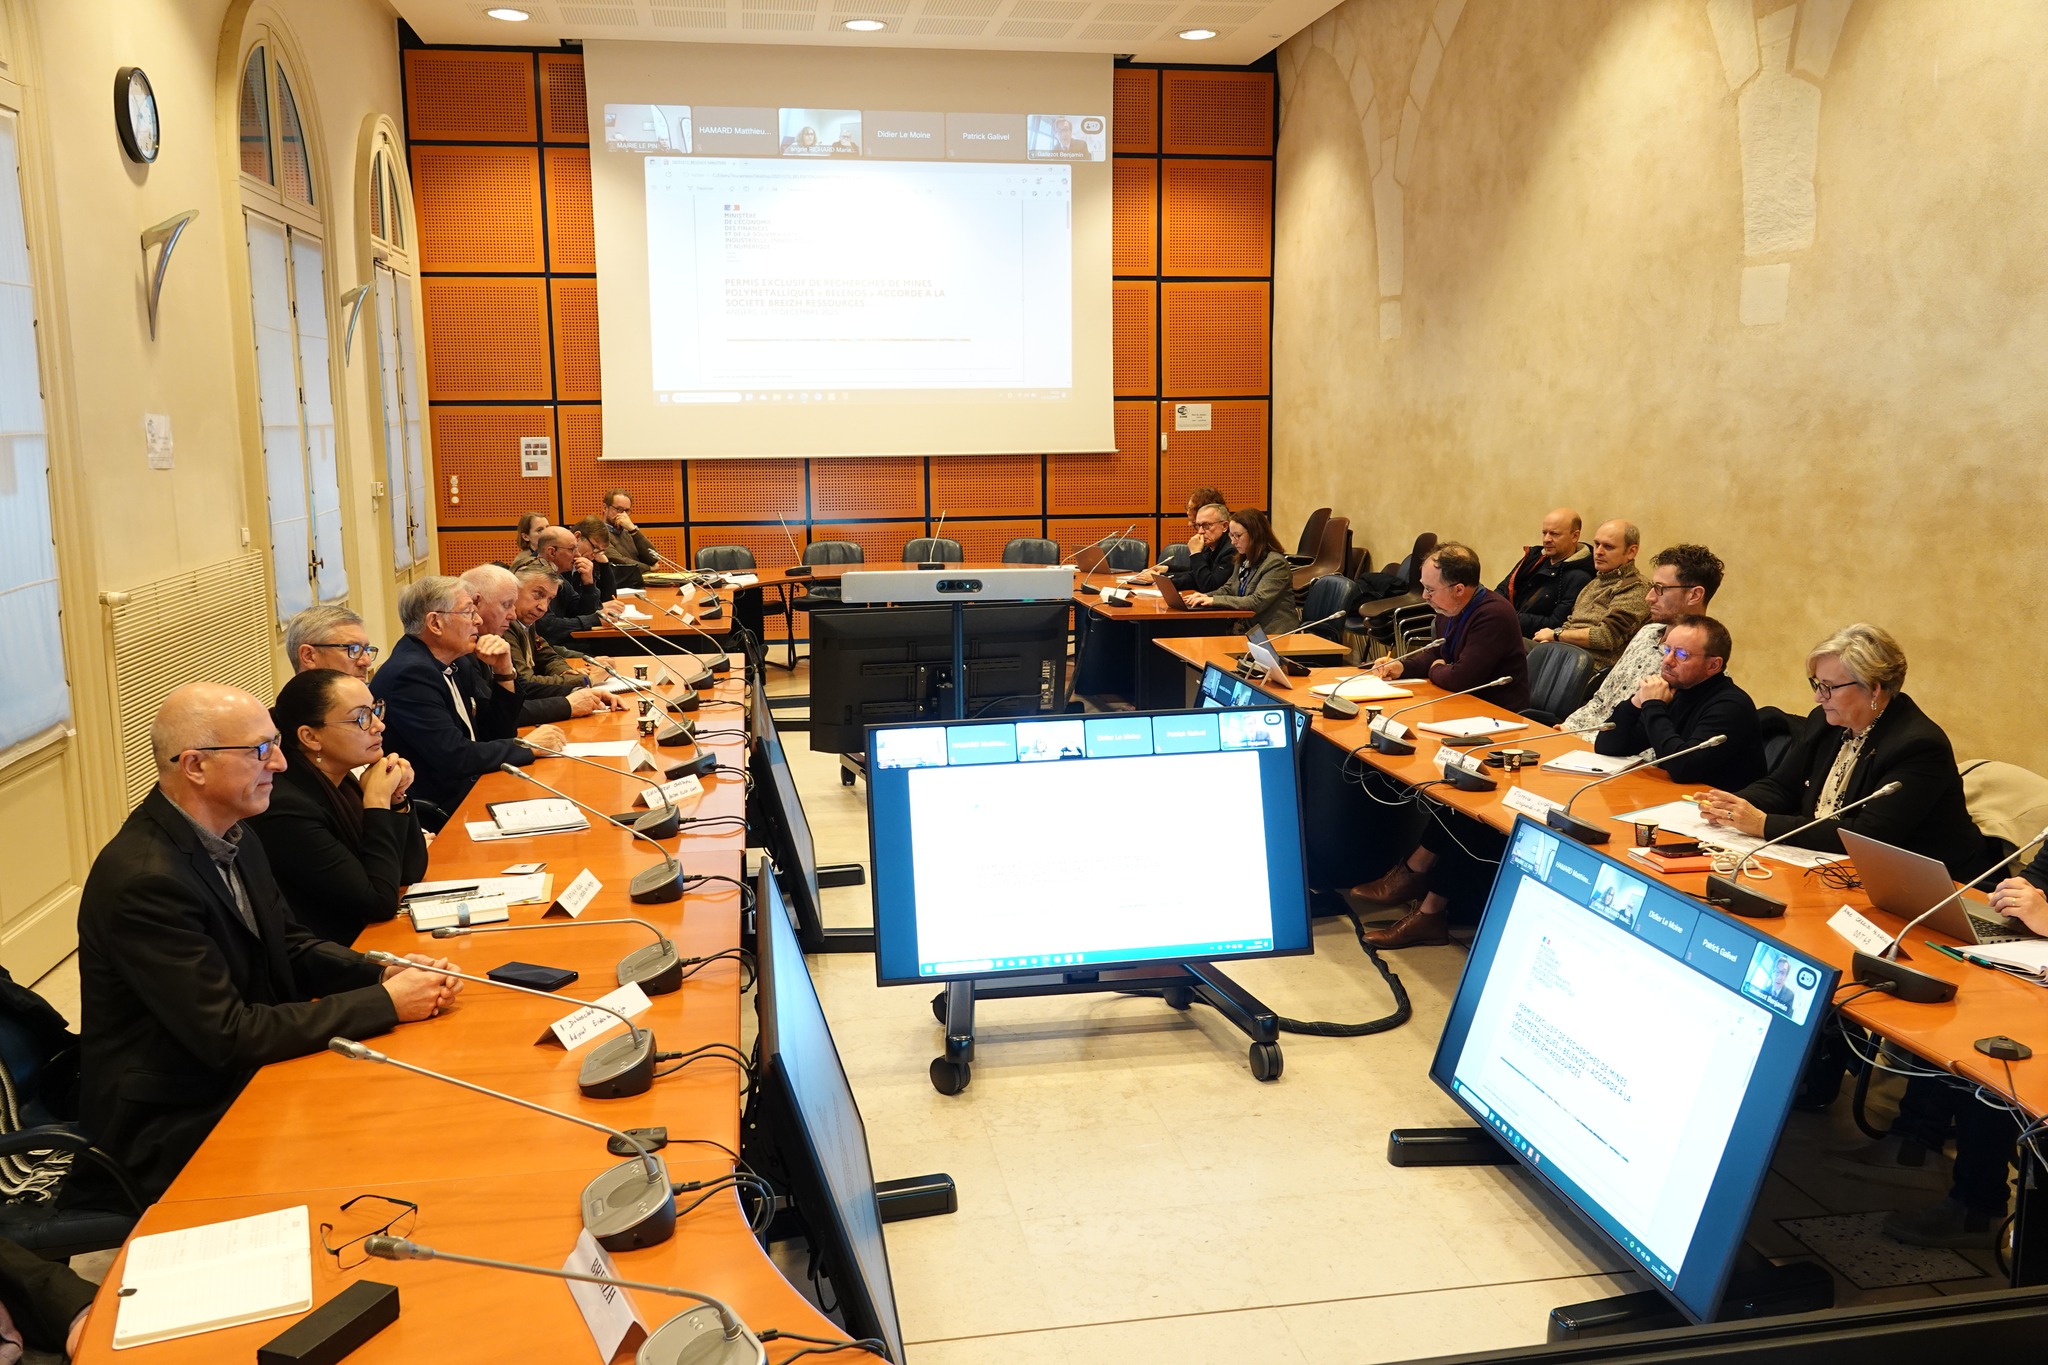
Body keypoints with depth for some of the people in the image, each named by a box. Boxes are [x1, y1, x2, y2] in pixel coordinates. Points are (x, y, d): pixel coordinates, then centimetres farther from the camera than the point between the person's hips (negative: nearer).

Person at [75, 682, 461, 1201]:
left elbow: (290, 946, 12)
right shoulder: (146, 880, -26)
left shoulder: (232, 838, 1)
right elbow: (230, 1036, -26)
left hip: (242, 1077, 8)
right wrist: (385, 1003, -23)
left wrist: (385, 974, -7)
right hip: (175, 1128, -8)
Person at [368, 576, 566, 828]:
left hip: (469, 788, 8)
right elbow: (455, 758, -25)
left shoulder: (458, 664, 7)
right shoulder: (410, 674, -19)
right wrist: (528, 746, -13)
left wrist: (503, 671, -1)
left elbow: (497, 733, 13)